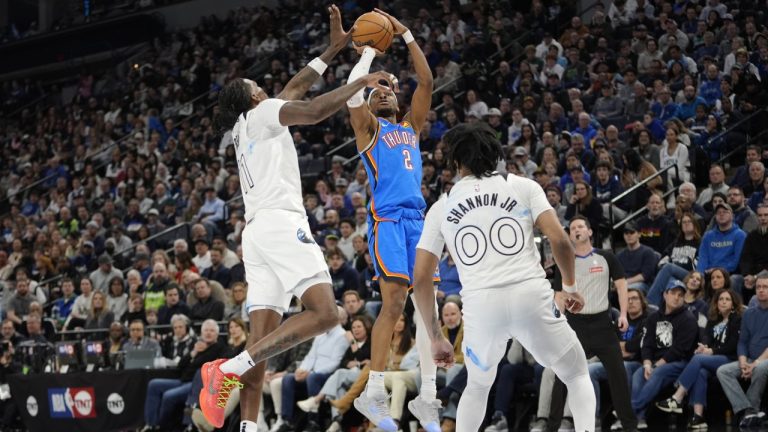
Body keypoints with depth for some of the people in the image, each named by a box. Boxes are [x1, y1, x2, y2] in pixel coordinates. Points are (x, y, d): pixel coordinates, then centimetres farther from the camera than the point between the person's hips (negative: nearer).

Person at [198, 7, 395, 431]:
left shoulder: (247, 127, 29)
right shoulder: (261, 114, 6)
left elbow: (295, 88, 39)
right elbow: (315, 110, -12)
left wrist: (334, 48, 43)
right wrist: (361, 81, -1)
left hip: (256, 231, 9)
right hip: (280, 223, -9)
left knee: (261, 340, 1)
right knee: (323, 313, -21)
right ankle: (229, 369, -28)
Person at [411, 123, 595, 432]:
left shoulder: (441, 208, 16)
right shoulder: (523, 186, 12)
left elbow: (420, 279, 12)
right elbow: (559, 240, 0)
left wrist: (436, 338, 21)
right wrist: (569, 286, 18)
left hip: (480, 303, 2)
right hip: (531, 295, -1)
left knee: (477, 387, 29)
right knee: (577, 375, 19)